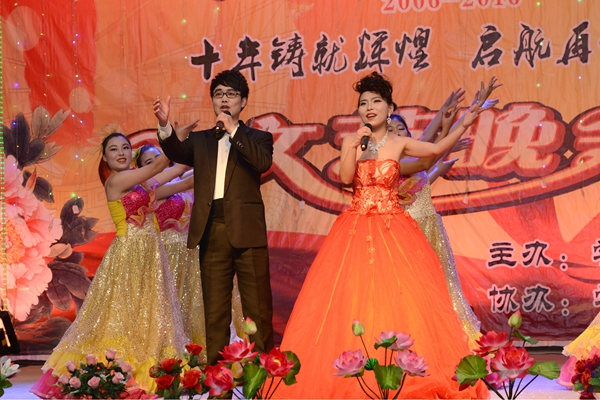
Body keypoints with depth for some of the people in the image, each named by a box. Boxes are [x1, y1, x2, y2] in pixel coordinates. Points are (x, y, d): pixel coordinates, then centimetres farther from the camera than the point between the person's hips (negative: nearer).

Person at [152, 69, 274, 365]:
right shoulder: (200, 140, 19)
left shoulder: (257, 138, 11)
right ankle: (215, 368, 10)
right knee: (214, 308, 6)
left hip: (246, 229, -3)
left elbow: (263, 162, -10)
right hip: (212, 231, 3)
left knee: (257, 306, -2)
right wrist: (165, 126, -20)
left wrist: (234, 130, -14)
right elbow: (177, 153, -2)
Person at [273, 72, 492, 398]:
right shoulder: (351, 142, 7)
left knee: (398, 299, -5)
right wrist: (355, 146, -14)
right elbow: (345, 178, -6)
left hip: (392, 230, -1)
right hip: (356, 229, 1)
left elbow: (438, 149, -3)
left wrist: (463, 126, -13)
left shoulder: (399, 144, 5)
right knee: (352, 299, -3)